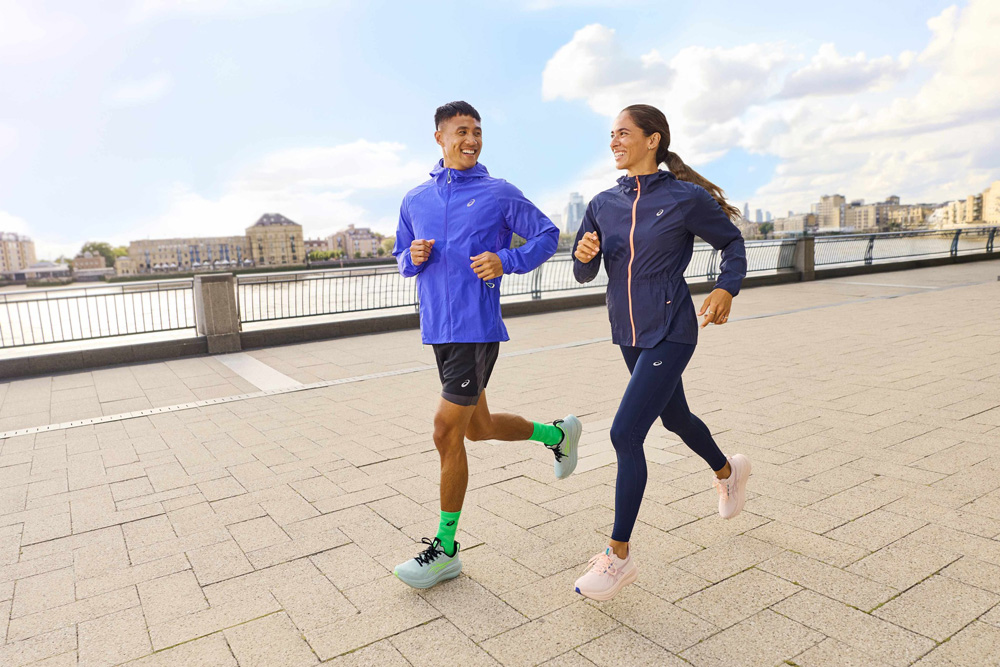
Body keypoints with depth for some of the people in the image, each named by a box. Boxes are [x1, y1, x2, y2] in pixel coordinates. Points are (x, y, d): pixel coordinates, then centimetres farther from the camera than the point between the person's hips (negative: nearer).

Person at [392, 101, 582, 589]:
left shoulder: (500, 194, -1)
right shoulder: (415, 200, 13)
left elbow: (547, 236, 5)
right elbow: (402, 256, 22)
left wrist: (505, 260, -12)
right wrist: (413, 257, -3)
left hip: (476, 328, -6)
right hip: (438, 329, 6)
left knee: (447, 434, -5)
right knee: (479, 426, 17)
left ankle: (445, 549, 11)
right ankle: (557, 434, 42)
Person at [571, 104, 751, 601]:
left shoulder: (686, 198, -9)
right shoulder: (604, 204, 4)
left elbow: (732, 244, 4)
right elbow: (584, 274, 8)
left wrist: (726, 290, -12)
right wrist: (584, 255, -15)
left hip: (669, 334, -6)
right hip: (628, 333, 7)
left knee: (625, 434, -13)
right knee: (674, 418, 24)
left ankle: (619, 555, 3)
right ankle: (727, 470, 56)